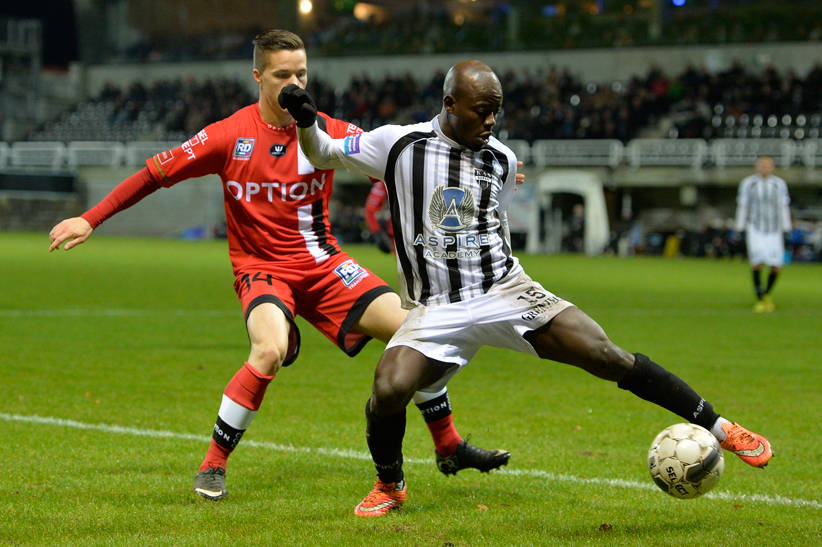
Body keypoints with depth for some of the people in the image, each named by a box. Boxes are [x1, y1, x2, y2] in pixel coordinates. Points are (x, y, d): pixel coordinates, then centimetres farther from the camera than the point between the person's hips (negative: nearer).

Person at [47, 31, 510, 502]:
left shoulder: (326, 132, -4)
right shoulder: (229, 136, -10)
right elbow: (156, 173, -3)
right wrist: (90, 220, -5)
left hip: (324, 263, 4)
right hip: (262, 268, -4)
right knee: (270, 350, -33)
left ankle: (449, 447, 13)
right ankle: (213, 465, -16)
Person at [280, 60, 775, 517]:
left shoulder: (502, 160, 7)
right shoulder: (400, 144, -3)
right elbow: (324, 156, 6)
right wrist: (305, 122, -13)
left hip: (507, 291, 2)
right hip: (437, 310, -2)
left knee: (609, 357, -11)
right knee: (389, 389, -26)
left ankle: (719, 428, -2)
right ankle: (390, 485, 5)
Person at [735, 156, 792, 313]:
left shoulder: (780, 184, 5)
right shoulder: (747, 183, 1)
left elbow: (784, 208, 9)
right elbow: (742, 207, 6)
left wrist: (786, 230, 5)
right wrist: (740, 229, 4)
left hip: (774, 231, 2)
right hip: (755, 230, -2)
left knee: (776, 267, -6)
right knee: (757, 263, -17)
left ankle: (767, 294, 21)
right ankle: (760, 300, -7)